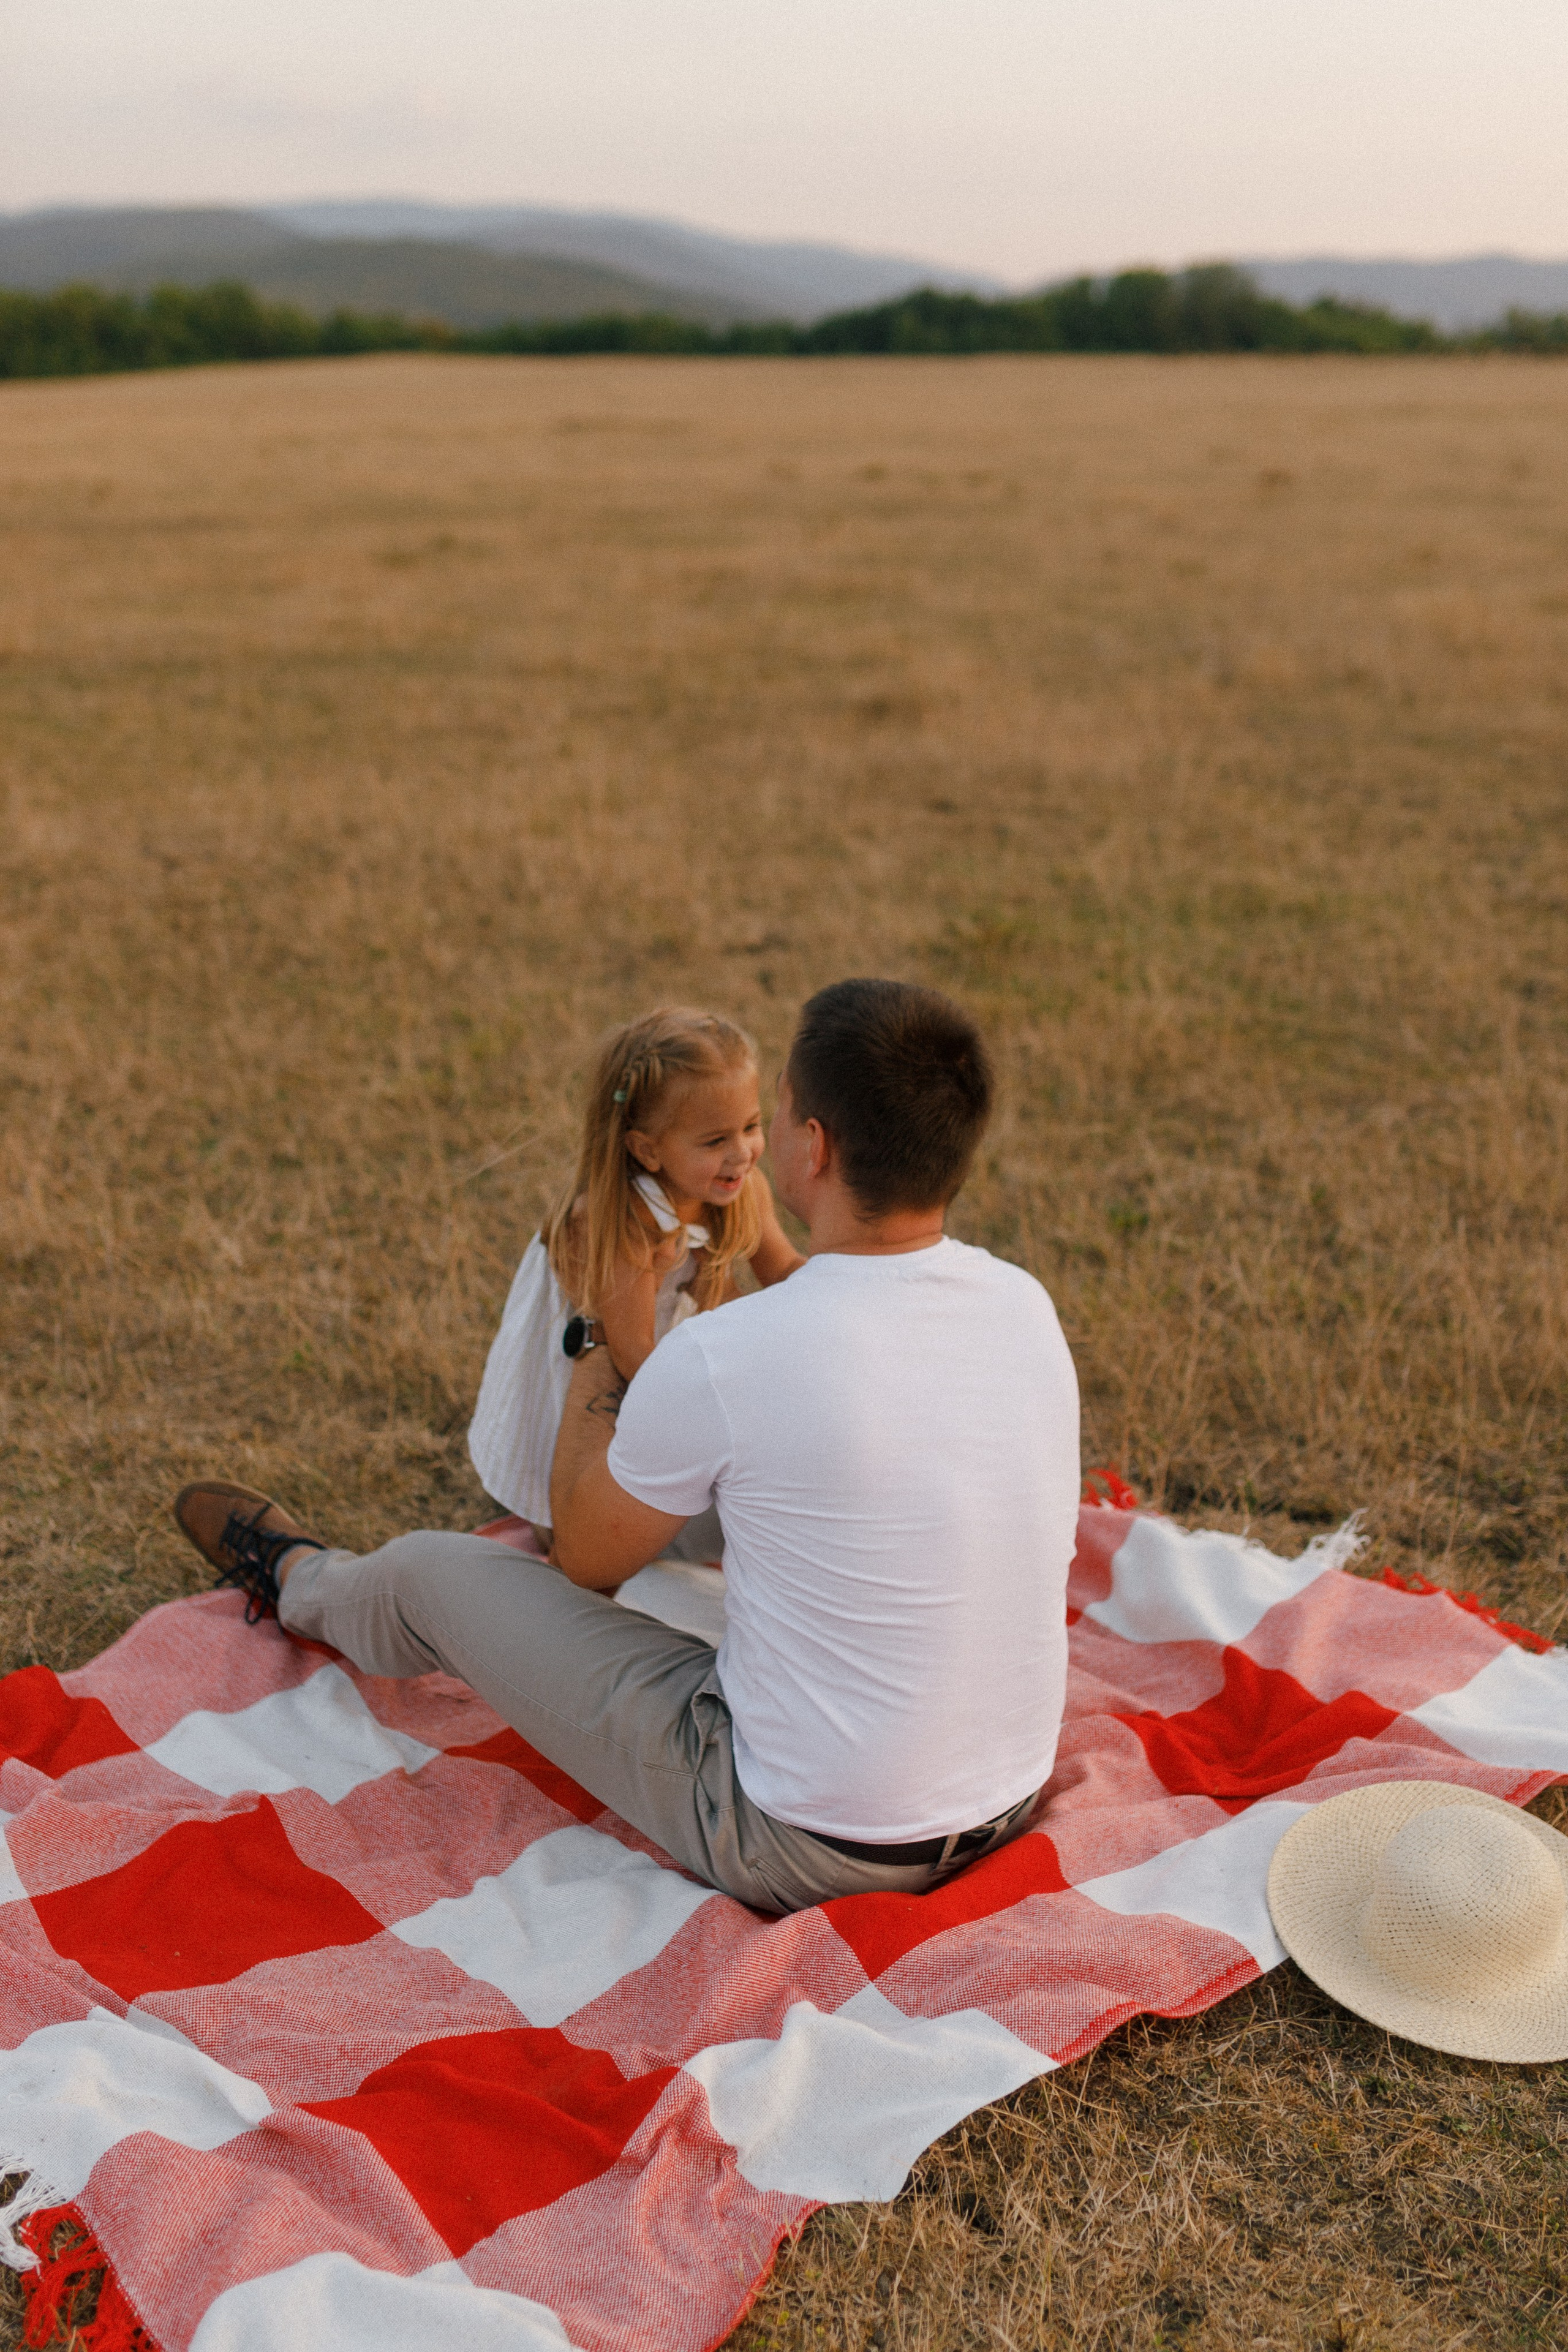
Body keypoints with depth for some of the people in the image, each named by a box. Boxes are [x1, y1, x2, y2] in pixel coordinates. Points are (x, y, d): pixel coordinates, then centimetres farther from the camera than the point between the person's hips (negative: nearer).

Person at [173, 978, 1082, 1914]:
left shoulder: (721, 1356, -25)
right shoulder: (1028, 1305, -7)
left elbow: (588, 1558, -4)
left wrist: (599, 1334, 6)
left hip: (802, 1851, -6)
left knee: (430, 1572, 13)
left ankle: (298, 1579, 49)